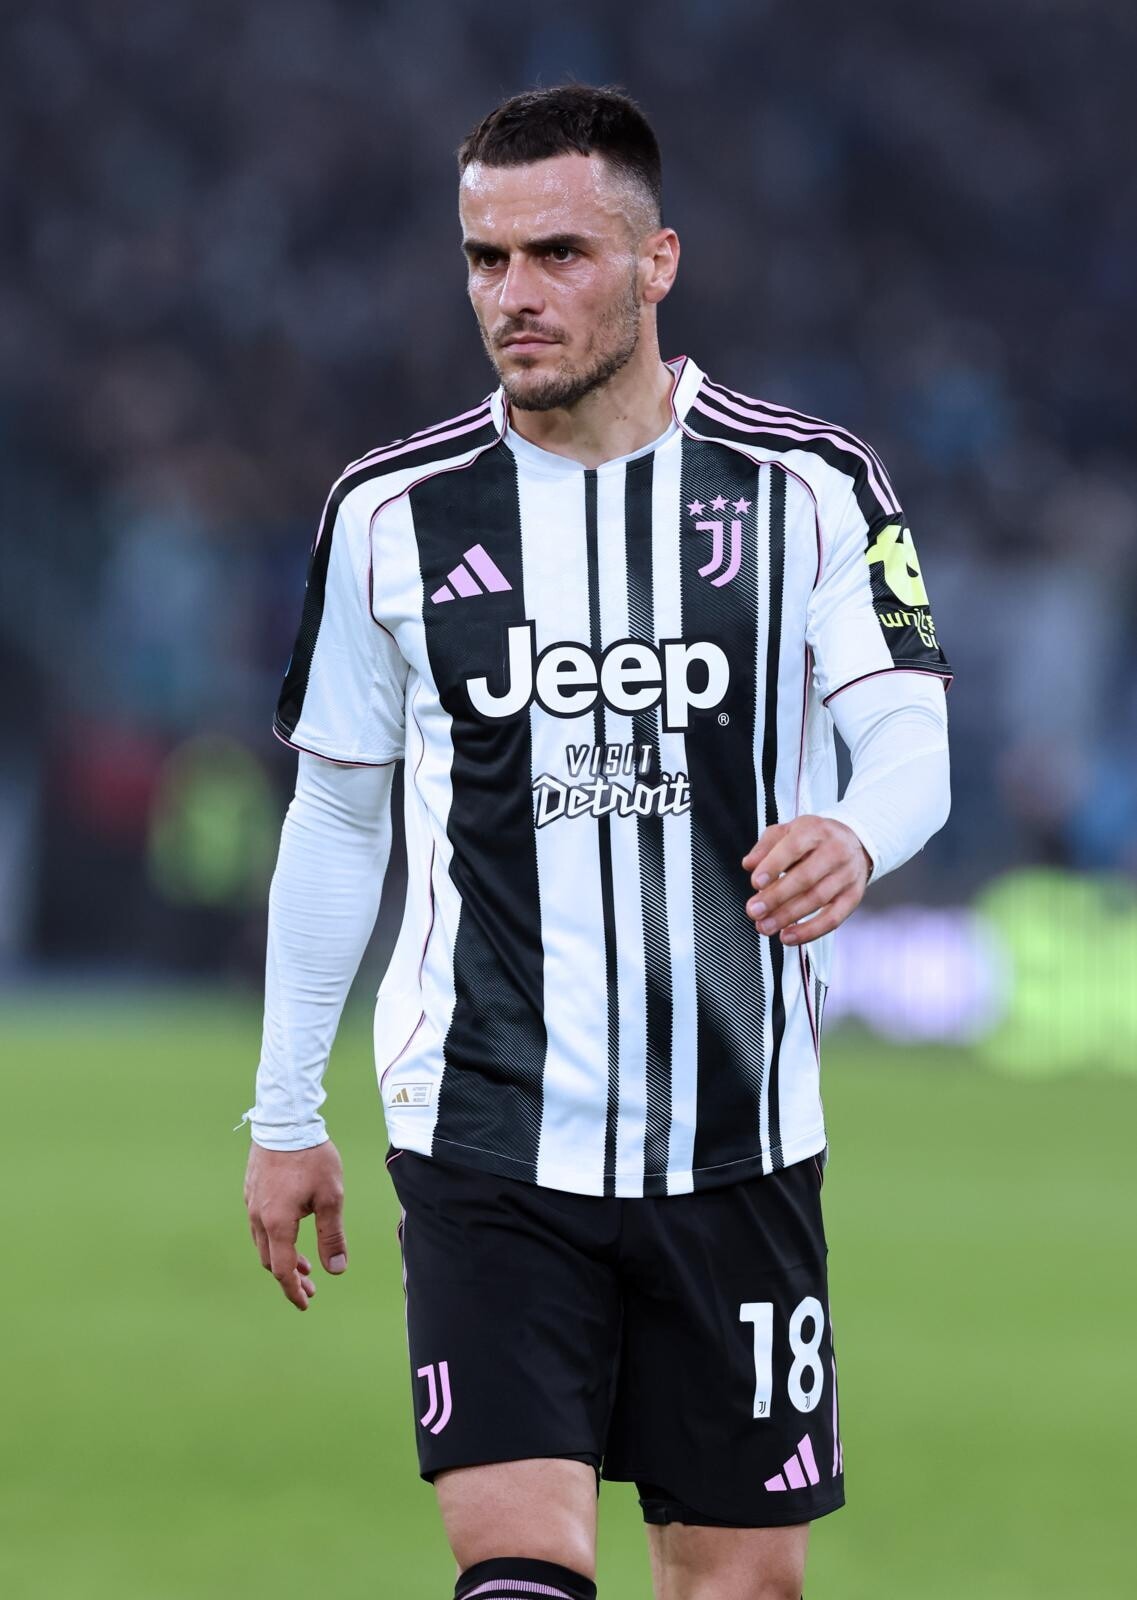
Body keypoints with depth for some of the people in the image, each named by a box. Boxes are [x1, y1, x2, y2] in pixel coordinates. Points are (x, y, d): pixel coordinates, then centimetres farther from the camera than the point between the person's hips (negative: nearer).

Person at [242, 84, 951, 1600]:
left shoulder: (810, 486, -1)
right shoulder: (392, 511, 2)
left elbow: (912, 737, -8)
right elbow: (336, 820, 11)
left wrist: (852, 836, -32)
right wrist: (285, 1116, 13)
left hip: (737, 1134, 1)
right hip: (485, 1126, -1)